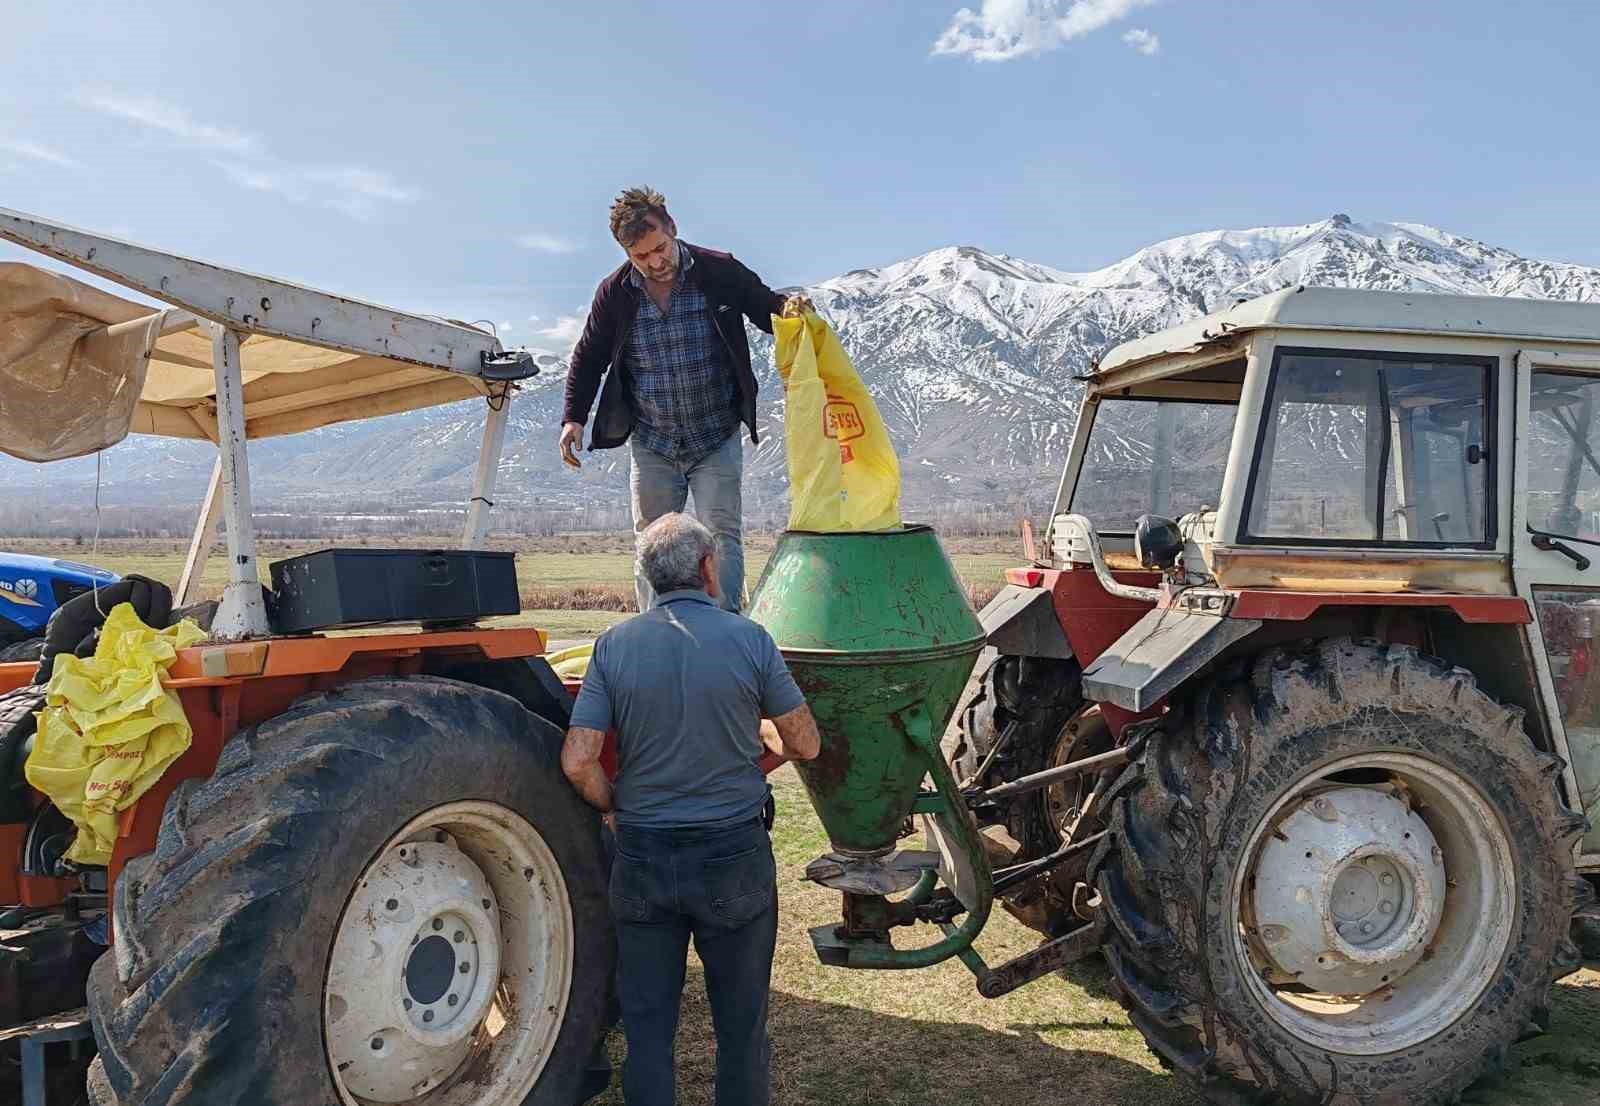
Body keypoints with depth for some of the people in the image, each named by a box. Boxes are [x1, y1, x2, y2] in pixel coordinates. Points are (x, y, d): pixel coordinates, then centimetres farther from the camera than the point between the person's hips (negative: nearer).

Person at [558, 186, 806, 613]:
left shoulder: (720, 272, -9)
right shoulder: (614, 294, -4)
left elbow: (768, 309, 5)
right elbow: (588, 358, 10)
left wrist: (792, 309, -19)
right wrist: (573, 417, 0)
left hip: (717, 441, -2)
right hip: (652, 445, 3)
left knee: (721, 535, -8)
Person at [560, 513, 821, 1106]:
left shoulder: (615, 643, -6)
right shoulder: (749, 639, -10)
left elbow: (577, 762, -11)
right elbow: (805, 745, -3)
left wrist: (617, 806, 8)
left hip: (642, 857, 1)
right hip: (735, 857, -1)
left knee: (647, 1024, 16)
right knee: (741, 1024, 16)